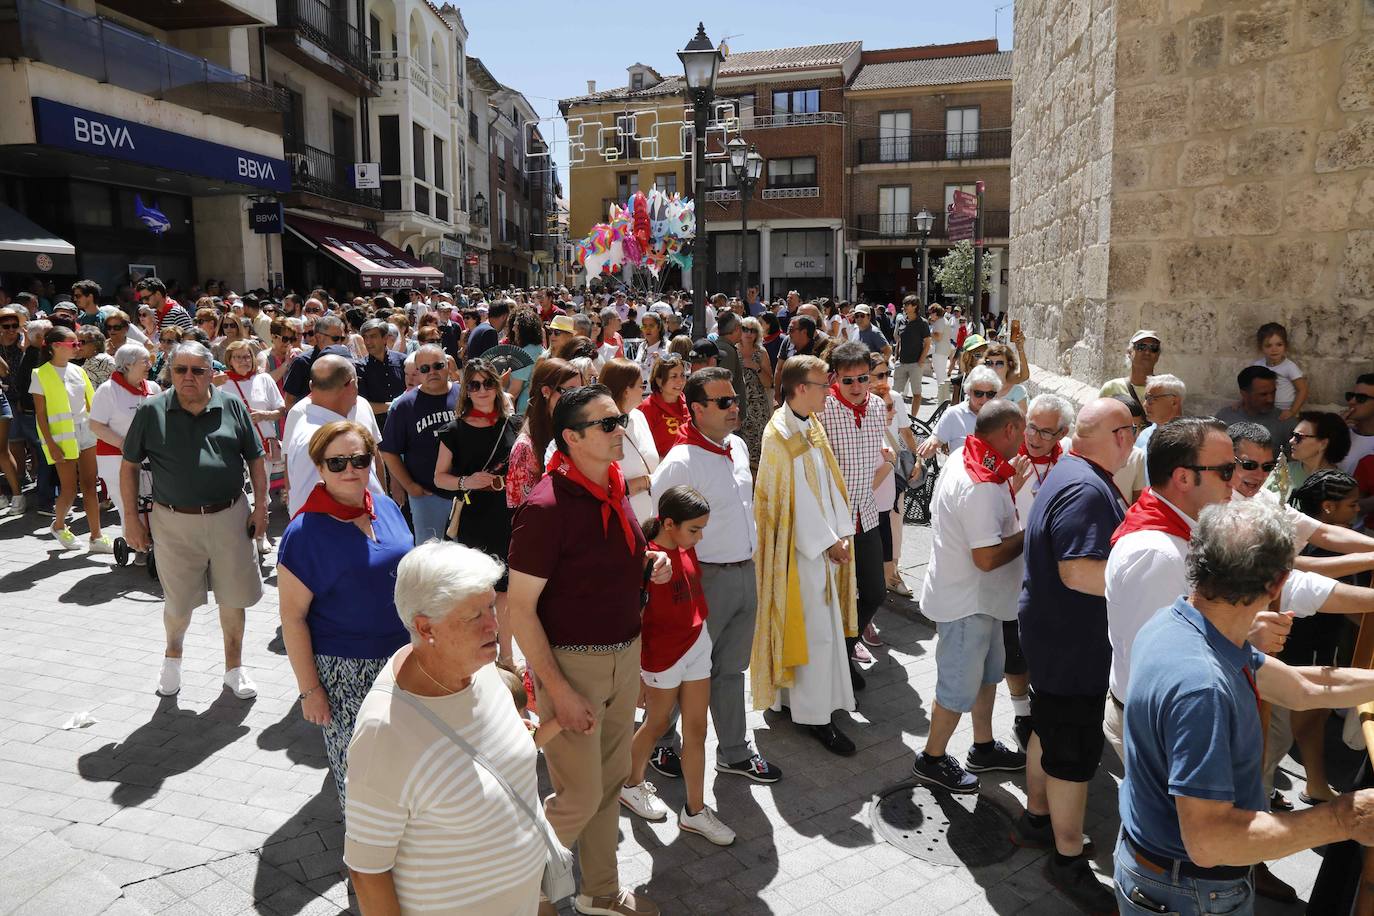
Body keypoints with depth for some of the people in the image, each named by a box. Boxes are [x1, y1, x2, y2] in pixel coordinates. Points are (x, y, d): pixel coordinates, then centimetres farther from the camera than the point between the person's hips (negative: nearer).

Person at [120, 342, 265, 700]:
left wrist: (260, 506, -1)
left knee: (233, 597, 9)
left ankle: (234, 666, 27)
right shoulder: (151, 411, -3)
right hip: (175, 522, 0)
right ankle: (172, 655, 42)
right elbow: (129, 465, 4)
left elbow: (255, 459, 6)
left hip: (229, 517, 1)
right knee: (178, 602, 13)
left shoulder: (232, 407, 0)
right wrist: (131, 517, 1)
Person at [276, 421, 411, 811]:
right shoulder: (305, 532, -16)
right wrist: (309, 689, -13)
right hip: (343, 670, -5)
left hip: (400, 656, 5)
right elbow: (292, 616, -13)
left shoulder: (387, 508, 2)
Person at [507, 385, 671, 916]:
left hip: (625, 654, 8)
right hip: (571, 662, -7)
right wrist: (557, 690, -20)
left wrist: (649, 565, -1)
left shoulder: (615, 489, 4)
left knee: (612, 780, 19)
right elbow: (520, 606, -20)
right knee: (580, 797, 2)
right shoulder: (547, 507, -22)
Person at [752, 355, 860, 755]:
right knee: (814, 628, -3)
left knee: (823, 618, 16)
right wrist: (827, 541, -16)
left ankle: (806, 699, 30)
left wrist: (839, 533, 1)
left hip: (822, 541, 9)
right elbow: (795, 497, -19)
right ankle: (813, 715, 9)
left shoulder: (812, 426, 9)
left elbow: (828, 482, 8)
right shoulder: (779, 435, -17)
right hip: (799, 546, -9)